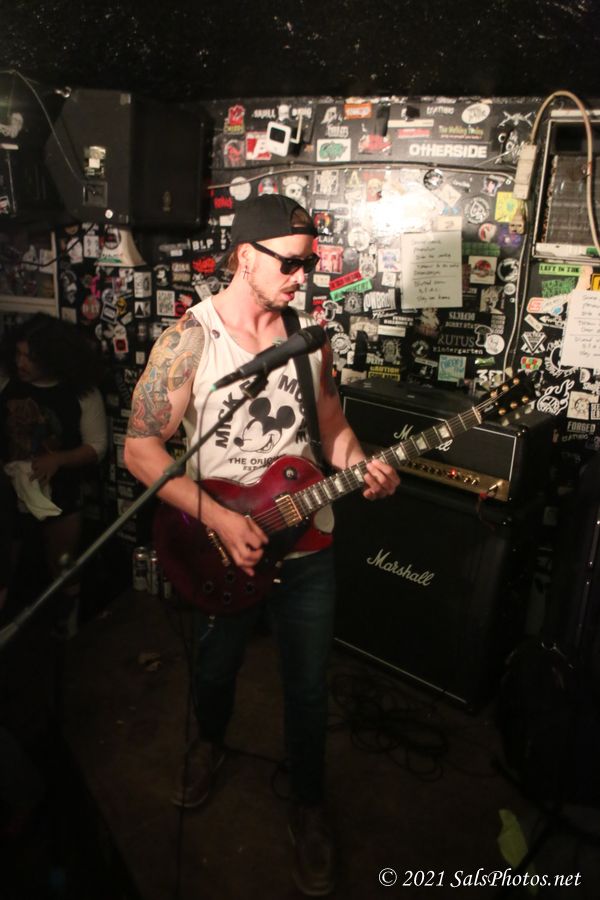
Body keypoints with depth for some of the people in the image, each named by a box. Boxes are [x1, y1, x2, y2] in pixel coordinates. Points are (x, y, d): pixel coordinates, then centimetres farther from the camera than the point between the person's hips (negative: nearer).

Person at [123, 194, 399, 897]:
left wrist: (361, 469, -13)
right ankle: (210, 745, 58)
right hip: (221, 550, -2)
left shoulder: (310, 333, -2)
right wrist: (219, 519, -22)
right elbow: (140, 449, -14)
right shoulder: (189, 339, -15)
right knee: (215, 670, 23)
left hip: (305, 545, 3)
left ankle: (308, 805, 41)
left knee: (308, 689, 14)